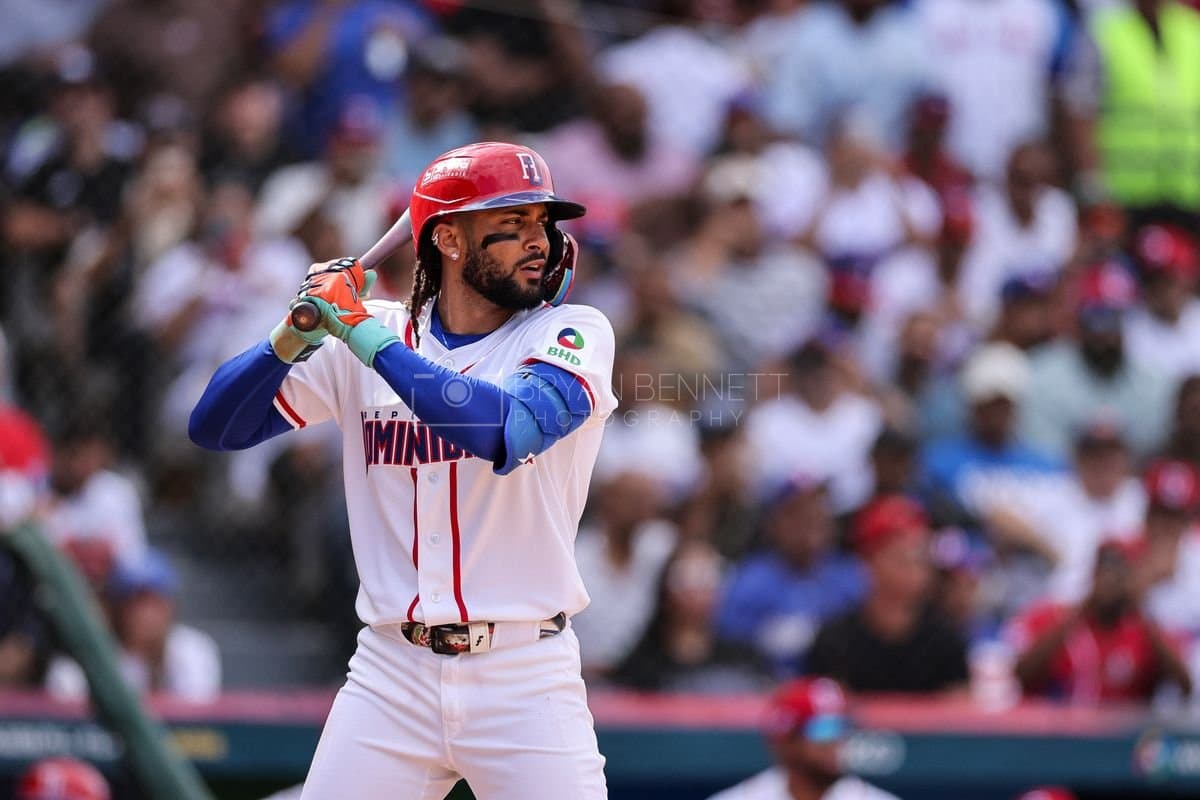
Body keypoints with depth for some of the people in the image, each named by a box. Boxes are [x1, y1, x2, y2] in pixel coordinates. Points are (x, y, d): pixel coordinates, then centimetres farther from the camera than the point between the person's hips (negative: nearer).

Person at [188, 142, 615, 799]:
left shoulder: (574, 332, -2)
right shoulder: (365, 335, 6)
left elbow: (508, 431, -22)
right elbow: (214, 428, 5)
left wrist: (364, 333, -18)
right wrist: (296, 333, -12)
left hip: (525, 677, -2)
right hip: (392, 673, 2)